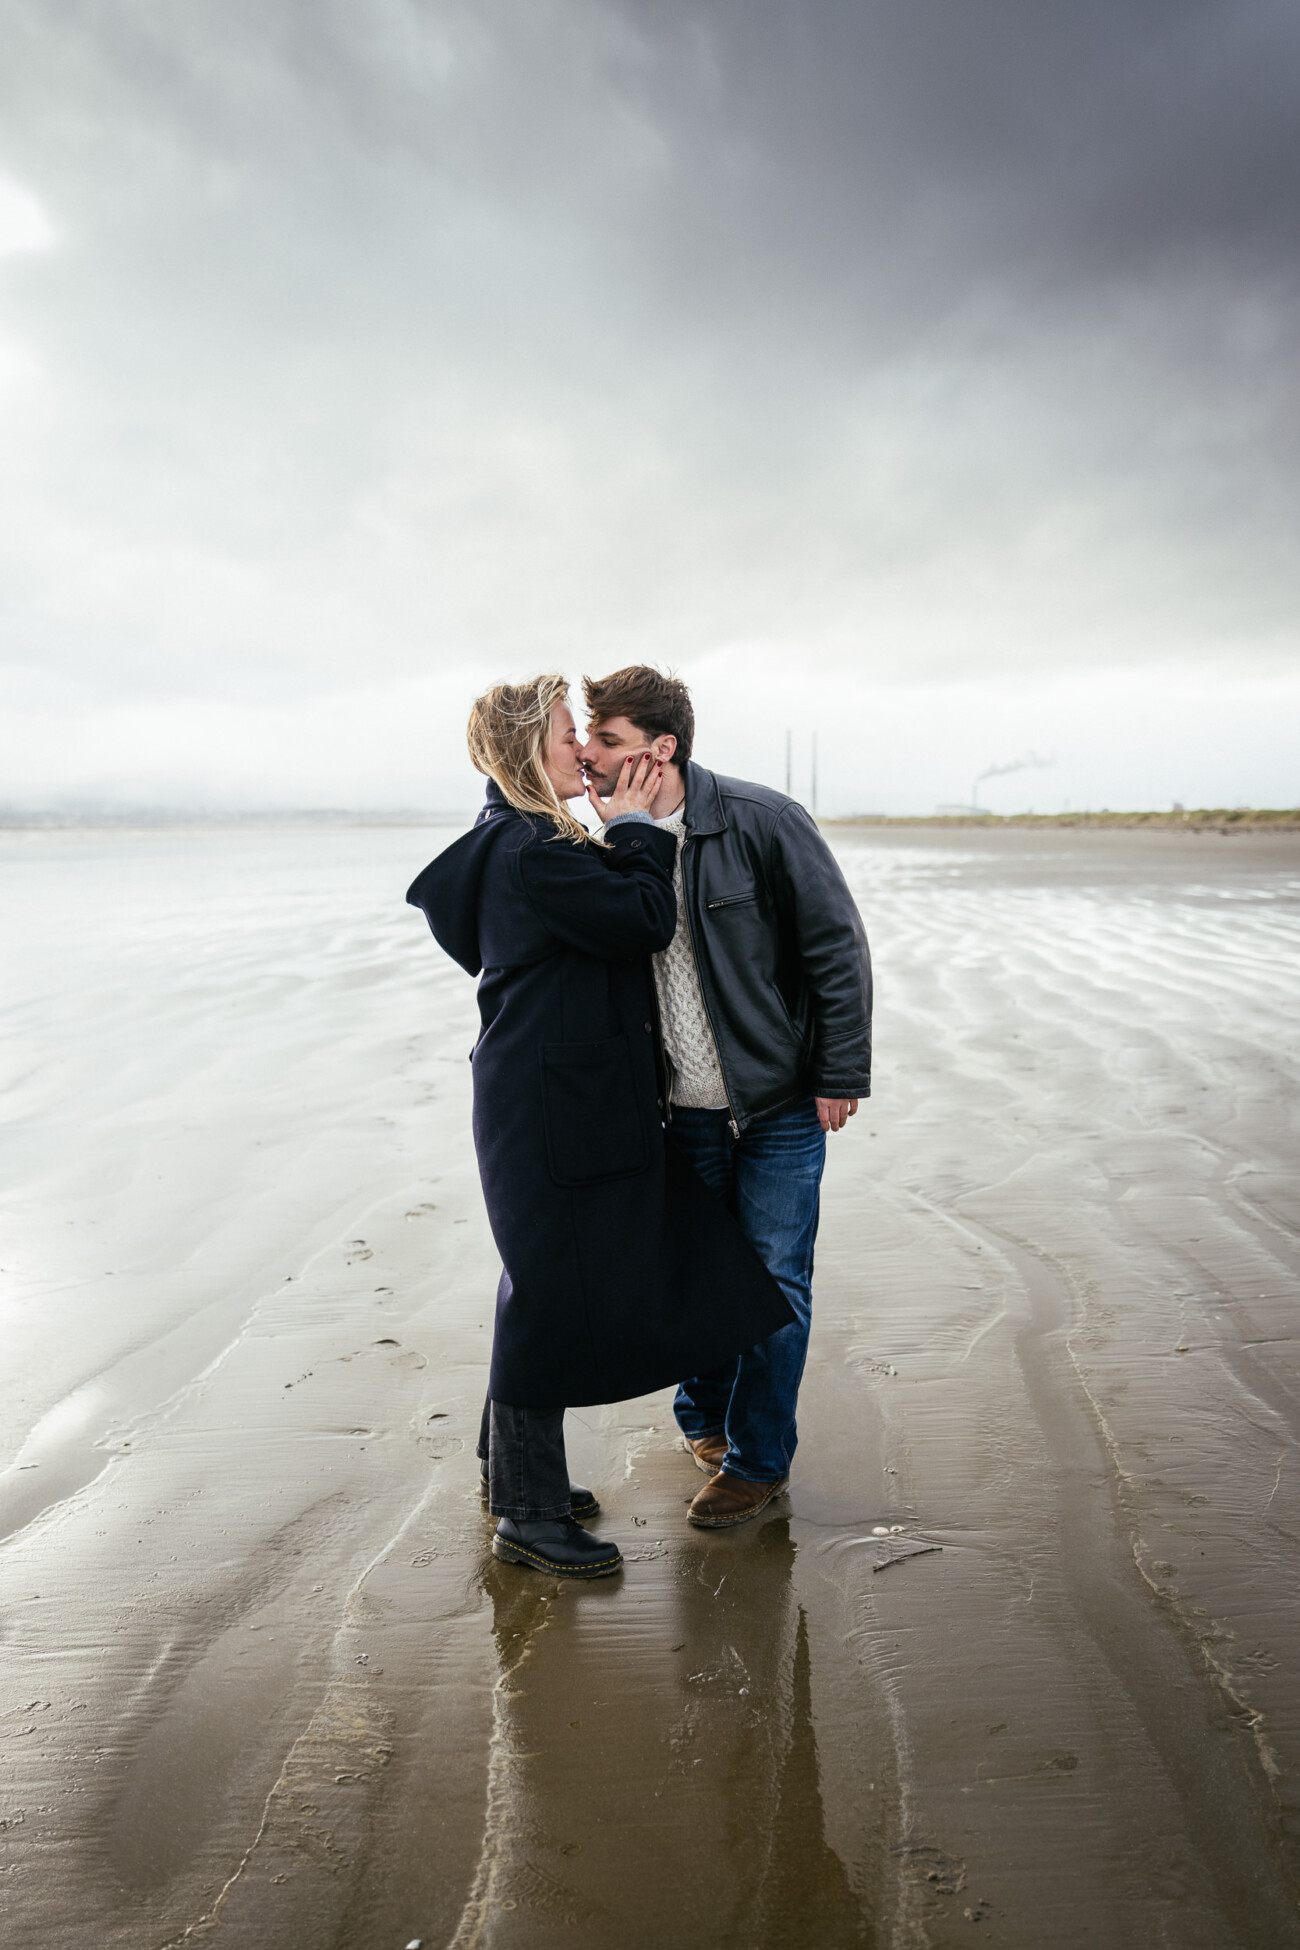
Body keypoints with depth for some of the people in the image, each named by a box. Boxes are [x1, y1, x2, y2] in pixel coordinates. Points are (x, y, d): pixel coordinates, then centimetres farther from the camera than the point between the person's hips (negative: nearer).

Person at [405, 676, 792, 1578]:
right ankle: (529, 1514, 15)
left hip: (557, 1103, 11)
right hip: (553, 1112, -11)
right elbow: (648, 922, -20)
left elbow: (607, 922, 16)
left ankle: (515, 1472, 37)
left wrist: (620, 835, 7)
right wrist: (634, 828, -8)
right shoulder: (534, 852, -19)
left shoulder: (515, 843, 14)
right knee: (553, 1294, 0)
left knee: (546, 1288, 20)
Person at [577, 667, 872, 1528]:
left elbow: (839, 947, -12)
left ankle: (757, 1458, 21)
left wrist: (842, 1077, -12)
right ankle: (705, 1416, 40)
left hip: (779, 1101, -4)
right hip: (681, 1104, 5)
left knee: (773, 1279, 4)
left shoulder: (762, 822, -16)